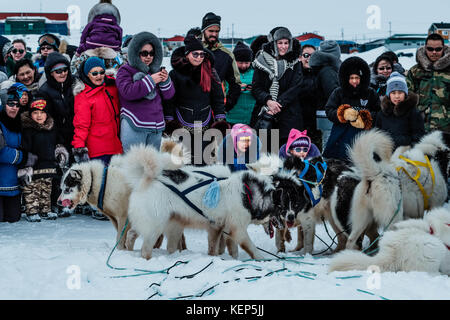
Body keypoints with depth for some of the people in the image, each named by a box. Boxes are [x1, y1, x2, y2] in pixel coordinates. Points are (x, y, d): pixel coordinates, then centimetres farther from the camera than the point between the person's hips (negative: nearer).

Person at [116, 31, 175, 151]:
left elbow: (168, 95, 16)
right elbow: (127, 92, -18)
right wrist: (150, 80, -17)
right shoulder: (125, 71, 0)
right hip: (134, 127, -6)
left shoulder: (156, 70, 17)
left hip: (156, 127, 6)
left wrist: (165, 81, -6)